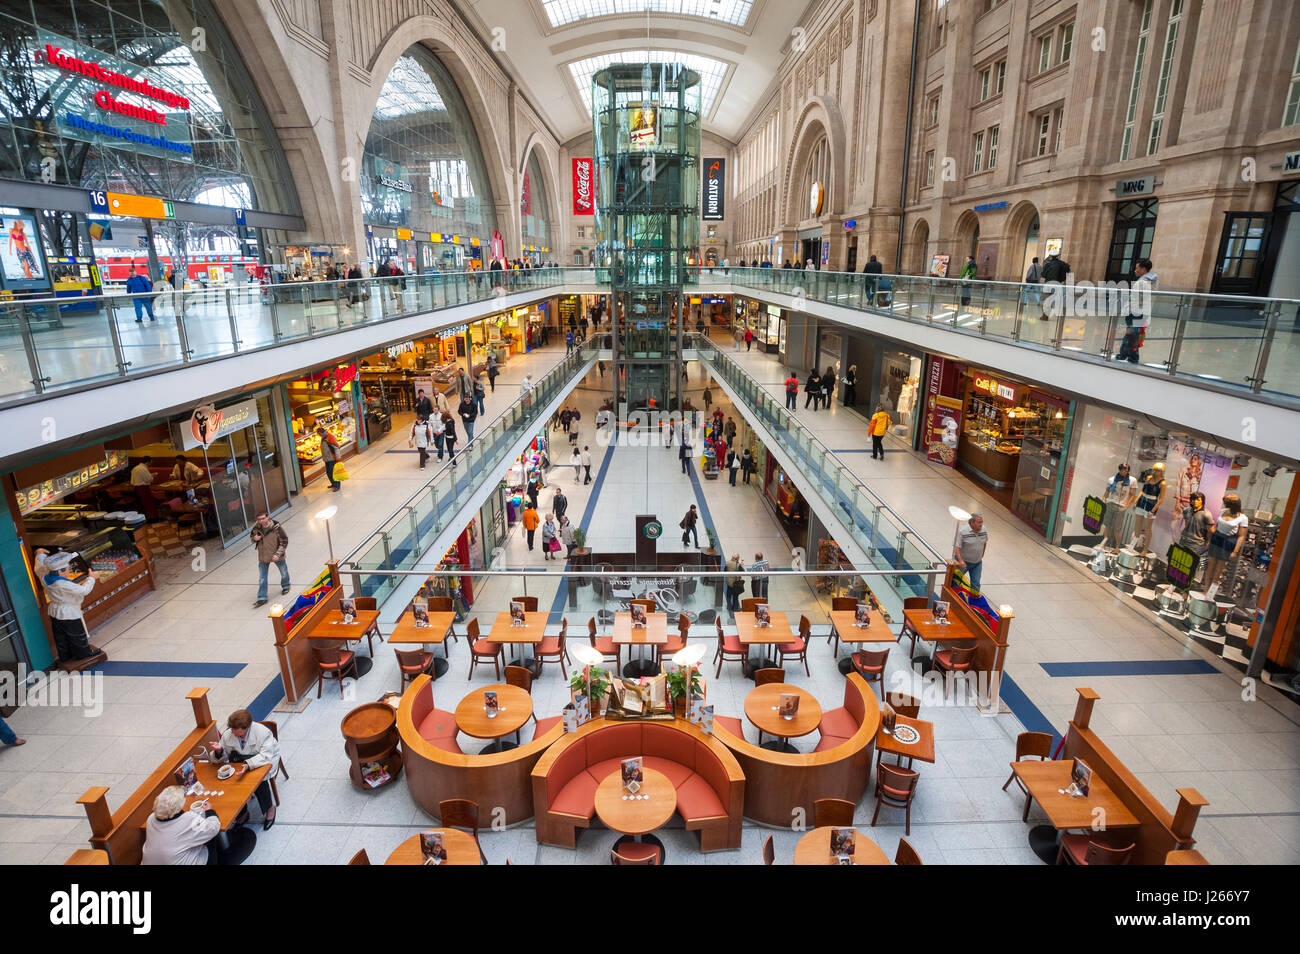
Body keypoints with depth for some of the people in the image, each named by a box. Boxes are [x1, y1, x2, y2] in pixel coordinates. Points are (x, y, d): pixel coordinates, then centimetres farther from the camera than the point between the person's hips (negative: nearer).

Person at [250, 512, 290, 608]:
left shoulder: (276, 527, -22)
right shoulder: (257, 527, -10)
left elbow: (284, 541, -15)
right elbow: (251, 536, 10)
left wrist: (278, 554, -20)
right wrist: (254, 538, -15)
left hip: (276, 555, -3)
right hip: (263, 557, 3)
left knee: (284, 573, 19)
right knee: (262, 578, 4)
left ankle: (285, 587, 47)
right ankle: (262, 598, 12)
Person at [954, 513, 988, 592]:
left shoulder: (984, 530, -3)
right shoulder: (963, 532, -22)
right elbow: (957, 547, -24)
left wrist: (981, 556, 17)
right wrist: (960, 561, -34)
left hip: (977, 563, 4)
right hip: (963, 562, -4)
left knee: (976, 584, 4)